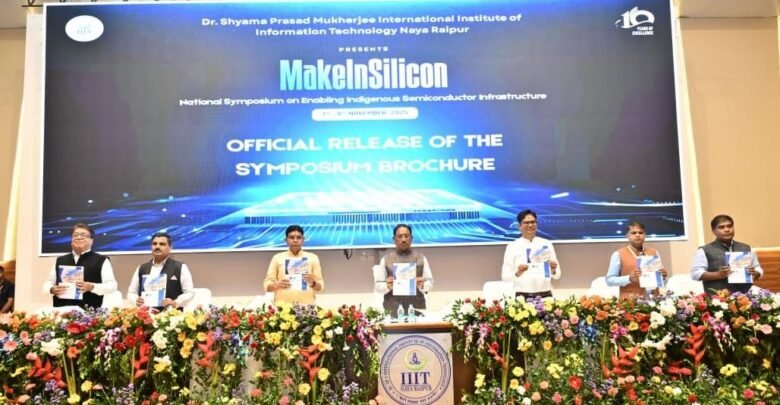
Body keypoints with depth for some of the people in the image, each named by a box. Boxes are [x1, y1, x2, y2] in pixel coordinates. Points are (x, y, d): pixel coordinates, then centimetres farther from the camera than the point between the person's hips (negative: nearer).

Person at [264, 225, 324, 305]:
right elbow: (266, 285, 7)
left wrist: (313, 283, -12)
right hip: (282, 305, 0)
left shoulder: (313, 258, 8)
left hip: (306, 305, 0)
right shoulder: (277, 258, 9)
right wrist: (277, 285, -12)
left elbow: (320, 287, 8)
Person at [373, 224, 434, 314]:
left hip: (417, 309, 1)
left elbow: (430, 283, 7)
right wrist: (387, 286, -15)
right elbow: (378, 286, 5)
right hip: (392, 310, -1)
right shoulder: (386, 259, 7)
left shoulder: (421, 258, 9)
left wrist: (422, 286, -13)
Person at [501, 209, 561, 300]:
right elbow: (505, 276, -1)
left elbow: (557, 275, 9)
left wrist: (553, 270, -12)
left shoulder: (546, 244, 8)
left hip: (545, 295, 2)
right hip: (522, 296, -1)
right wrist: (517, 273, -19)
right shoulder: (512, 246, 2)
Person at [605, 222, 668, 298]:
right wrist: (629, 278, -15)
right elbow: (609, 280, -3)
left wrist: (663, 277, -4)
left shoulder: (654, 253, 12)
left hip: (652, 298, 3)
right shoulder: (618, 254, 0)